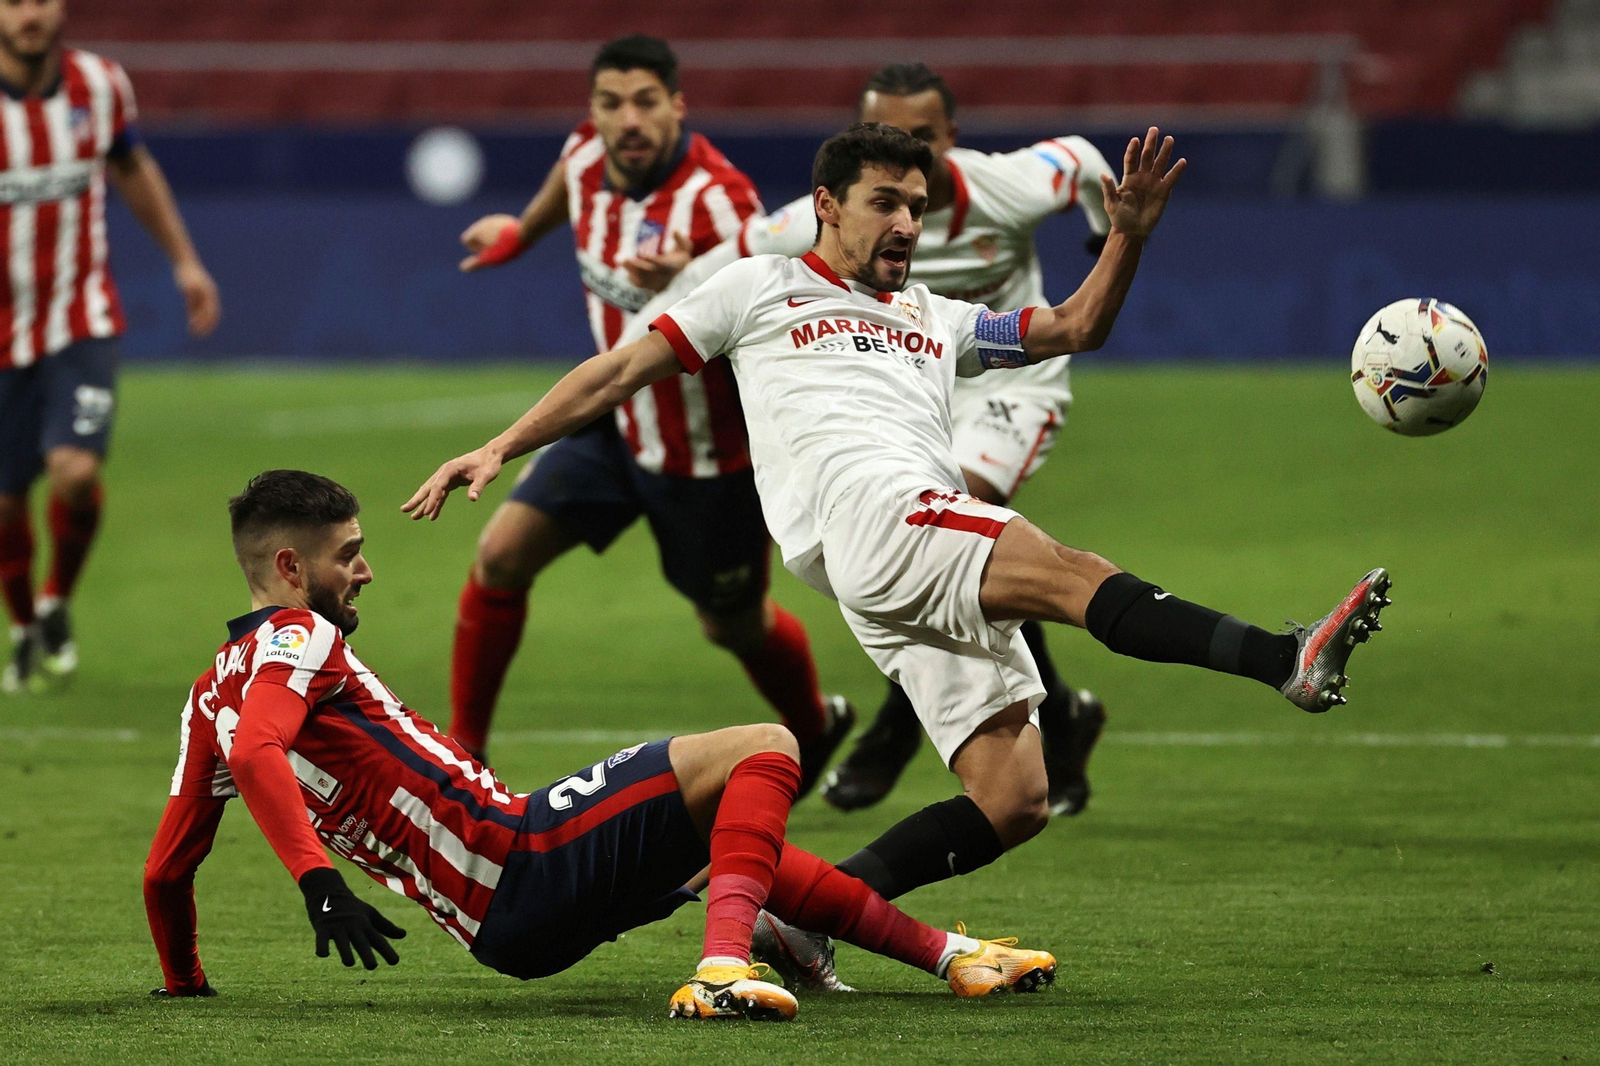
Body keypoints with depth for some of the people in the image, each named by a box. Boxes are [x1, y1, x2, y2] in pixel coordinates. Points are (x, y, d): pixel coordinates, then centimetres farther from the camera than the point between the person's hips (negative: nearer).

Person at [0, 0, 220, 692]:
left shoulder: (99, 85, -2)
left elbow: (132, 170, 18)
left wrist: (185, 261, 20)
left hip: (83, 322, 1)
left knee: (76, 472, -19)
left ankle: (57, 606, 8)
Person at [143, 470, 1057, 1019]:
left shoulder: (213, 695, 15)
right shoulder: (296, 638, -9)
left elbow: (166, 870, 18)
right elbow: (255, 754, -29)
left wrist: (184, 981, 31)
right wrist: (322, 886, -36)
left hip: (506, 927, 10)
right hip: (522, 864, -10)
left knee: (740, 842, 28)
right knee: (763, 752, -11)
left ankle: (950, 953, 34)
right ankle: (722, 970, -30)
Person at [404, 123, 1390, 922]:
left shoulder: (937, 321, 35)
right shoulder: (763, 288, 21)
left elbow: (1075, 329, 36)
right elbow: (623, 372, 21)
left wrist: (1128, 238, 19)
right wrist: (500, 448, 15)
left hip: (942, 582, 7)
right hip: (865, 516, -7)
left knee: (1014, 801, -8)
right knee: (1077, 575, -29)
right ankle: (1287, 661, -47)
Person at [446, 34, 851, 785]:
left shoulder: (716, 201, -30)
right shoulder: (588, 156, -10)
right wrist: (521, 231, 34)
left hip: (709, 449, -5)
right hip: (619, 422, 6)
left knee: (733, 625, 13)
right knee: (502, 555, -8)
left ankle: (815, 729, 45)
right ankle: (461, 747, 5)